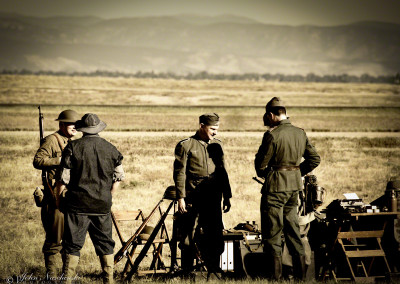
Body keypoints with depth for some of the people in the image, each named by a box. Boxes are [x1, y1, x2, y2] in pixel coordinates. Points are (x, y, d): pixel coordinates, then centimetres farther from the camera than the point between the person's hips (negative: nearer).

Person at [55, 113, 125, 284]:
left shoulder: (73, 147, -6)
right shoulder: (111, 149, 4)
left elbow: (63, 178, -7)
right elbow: (118, 177, 11)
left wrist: (59, 199, 5)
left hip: (77, 205, -3)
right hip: (102, 206, 3)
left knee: (73, 244, 2)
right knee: (105, 244, 12)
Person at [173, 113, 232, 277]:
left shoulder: (216, 145, 13)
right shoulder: (186, 145, -2)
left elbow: (222, 172, 19)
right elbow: (179, 173, -5)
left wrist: (227, 196, 15)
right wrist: (180, 198, -11)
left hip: (213, 200, 4)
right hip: (192, 200, -4)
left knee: (214, 237, 4)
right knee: (189, 238, 2)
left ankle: (214, 271, 14)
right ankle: (187, 273, 10)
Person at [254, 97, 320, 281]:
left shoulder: (272, 135, -15)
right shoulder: (300, 133, 6)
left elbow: (261, 163, -11)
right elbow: (315, 159, 11)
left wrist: (263, 174, 9)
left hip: (275, 186, -7)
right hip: (295, 186, 7)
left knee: (272, 231, 0)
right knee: (292, 228, 16)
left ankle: (275, 276, 0)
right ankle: (300, 274, 18)